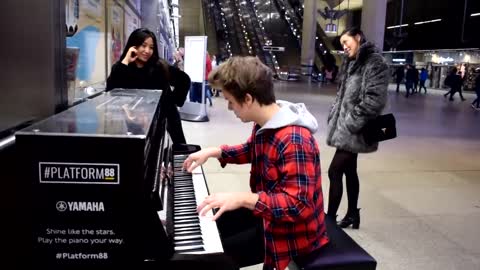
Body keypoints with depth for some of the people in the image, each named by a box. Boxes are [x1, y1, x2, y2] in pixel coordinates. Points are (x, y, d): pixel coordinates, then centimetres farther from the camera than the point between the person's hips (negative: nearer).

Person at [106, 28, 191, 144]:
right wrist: (125, 62, -22)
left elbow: (184, 79, 5)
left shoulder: (160, 66, -6)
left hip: (165, 116, 1)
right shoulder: (120, 67, -6)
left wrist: (175, 100, -3)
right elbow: (111, 90, -24)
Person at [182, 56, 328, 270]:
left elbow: (298, 206, -35)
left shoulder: (295, 141, -33)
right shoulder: (265, 124, -2)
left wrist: (242, 199, -40)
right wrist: (213, 152, 8)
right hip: (266, 211, 9)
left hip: (290, 230, -9)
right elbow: (251, 151, 20)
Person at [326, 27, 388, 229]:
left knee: (334, 172, -8)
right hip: (344, 127, 9)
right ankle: (352, 214, 28)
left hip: (353, 130, -9)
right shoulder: (352, 63, 15)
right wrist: (334, 115, 8)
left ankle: (330, 219, 2)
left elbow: (374, 100, -22)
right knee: (349, 171, 15)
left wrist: (351, 123, -19)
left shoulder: (375, 63, -13)